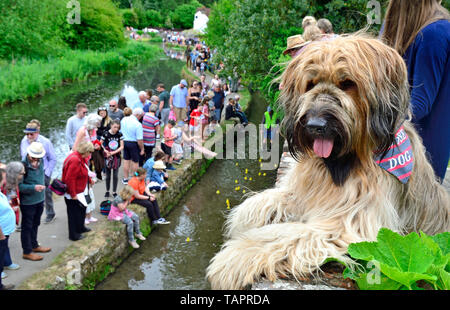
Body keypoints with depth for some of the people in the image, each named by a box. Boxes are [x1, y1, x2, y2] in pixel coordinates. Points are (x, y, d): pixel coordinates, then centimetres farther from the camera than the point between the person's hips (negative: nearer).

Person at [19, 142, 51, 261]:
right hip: (28, 202, -7)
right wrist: (33, 187, -33)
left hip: (39, 200, 7)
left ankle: (34, 245, 41)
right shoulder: (23, 166, -23)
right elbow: (19, 186, -23)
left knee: (35, 224, 23)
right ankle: (27, 252, 20)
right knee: (27, 226, 7)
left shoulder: (41, 161, -1)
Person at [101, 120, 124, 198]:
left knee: (115, 175, 3)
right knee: (108, 175, 8)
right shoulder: (106, 134, -8)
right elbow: (100, 144, -3)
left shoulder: (120, 134, -3)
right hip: (108, 157, -1)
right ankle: (107, 191, 22)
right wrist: (105, 151, -18)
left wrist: (114, 152, -14)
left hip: (117, 157, 1)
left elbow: (121, 146, -2)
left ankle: (114, 192, 14)